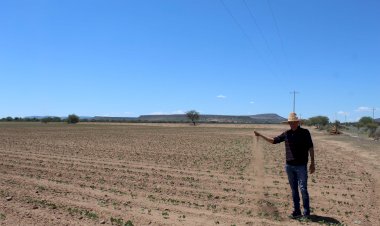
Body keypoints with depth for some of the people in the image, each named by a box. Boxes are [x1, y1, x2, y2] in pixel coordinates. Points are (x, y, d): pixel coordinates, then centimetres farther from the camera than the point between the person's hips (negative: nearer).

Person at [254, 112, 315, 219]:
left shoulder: (305, 132, -4)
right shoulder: (286, 133, 7)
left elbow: (310, 148, -2)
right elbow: (273, 140, 12)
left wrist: (312, 162, -4)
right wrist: (260, 135, 6)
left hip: (301, 166, -4)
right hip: (289, 166, 4)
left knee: (303, 189, -5)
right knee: (294, 190, 11)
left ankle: (306, 213, 8)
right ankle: (296, 211, 20)